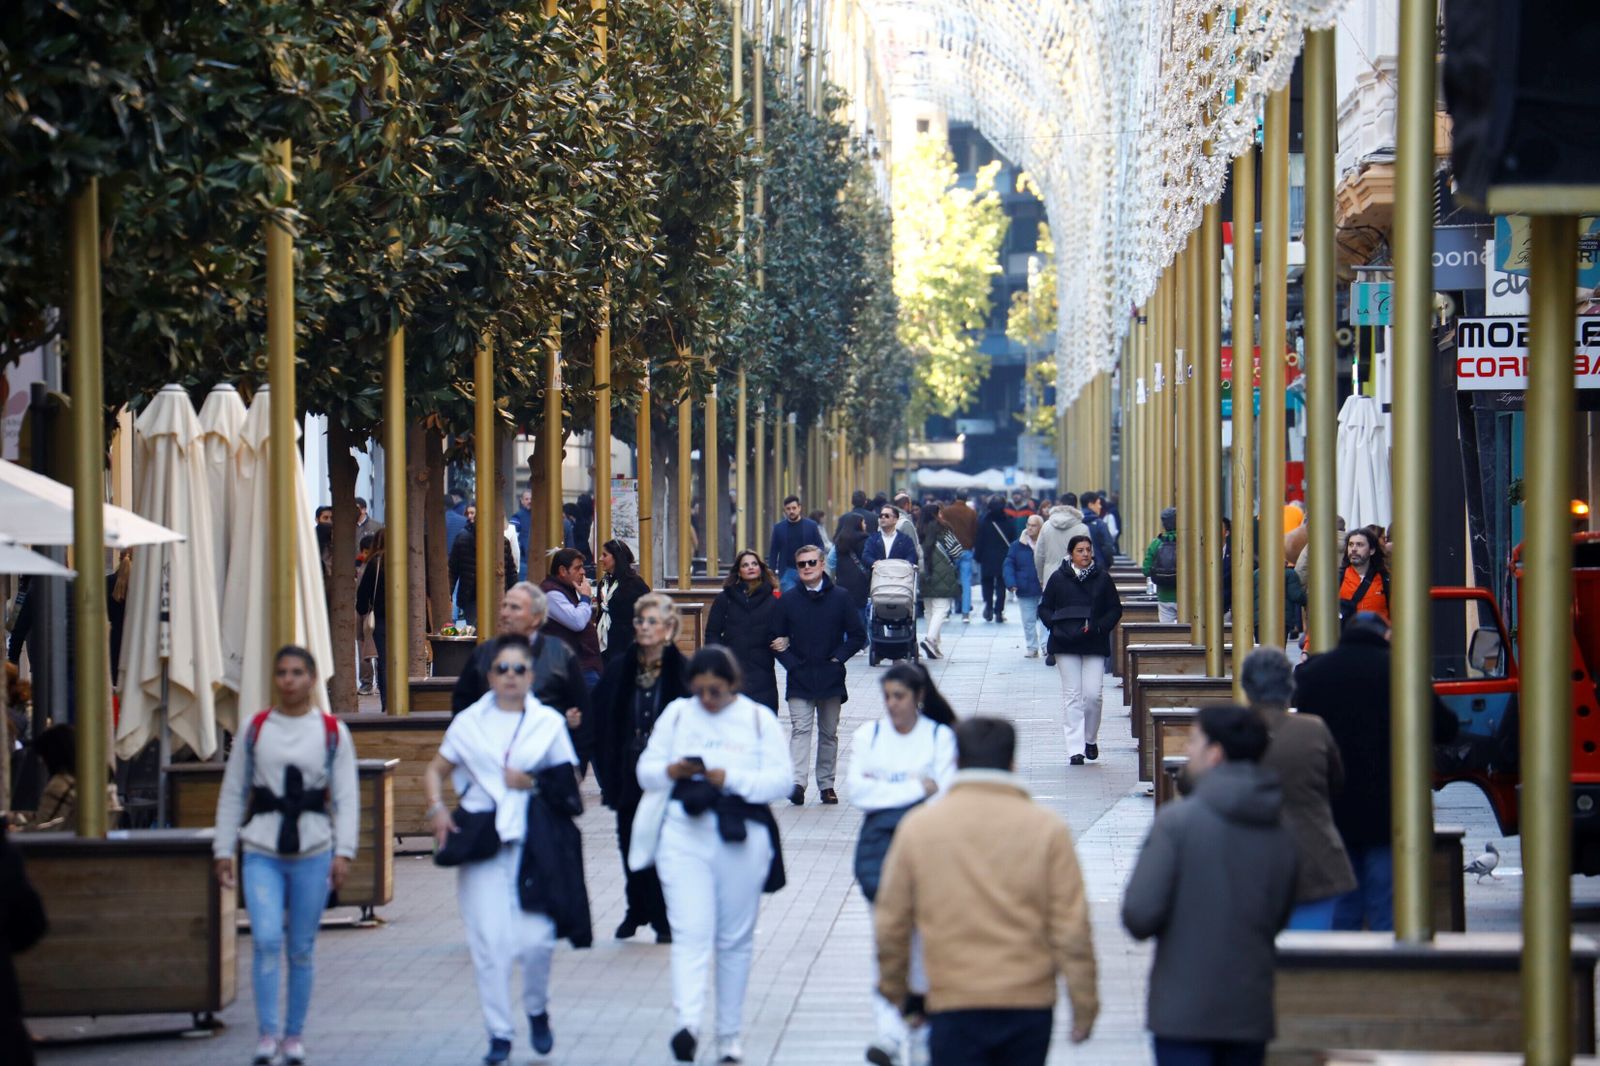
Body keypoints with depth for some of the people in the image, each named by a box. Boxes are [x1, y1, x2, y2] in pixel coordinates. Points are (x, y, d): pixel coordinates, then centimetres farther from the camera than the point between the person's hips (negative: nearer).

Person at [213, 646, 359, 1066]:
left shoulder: (333, 732, 5)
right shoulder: (253, 730, 7)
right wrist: (223, 850, 6)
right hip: (262, 852, 0)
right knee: (266, 939, -16)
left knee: (301, 949, 5)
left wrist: (343, 852, -6)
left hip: (313, 852, 0)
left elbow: (346, 796, 3)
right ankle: (267, 1032, -9)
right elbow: (232, 792, 10)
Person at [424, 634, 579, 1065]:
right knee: (488, 941, -4)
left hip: (533, 842, -1)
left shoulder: (549, 722, 8)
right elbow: (435, 771, 16)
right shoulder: (469, 721, 10)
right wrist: (438, 808, -3)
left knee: (536, 939, -8)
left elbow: (570, 780, 10)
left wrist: (534, 783, -8)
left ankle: (537, 1010, 21)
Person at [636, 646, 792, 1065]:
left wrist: (730, 778, -19)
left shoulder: (758, 719, 2)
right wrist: (671, 771, -14)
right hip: (685, 835, 0)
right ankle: (688, 1023, -26)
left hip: (743, 839, 0)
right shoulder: (676, 714, 8)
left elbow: (781, 780, -5)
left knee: (736, 939, 8)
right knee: (690, 933, -13)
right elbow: (645, 772, 9)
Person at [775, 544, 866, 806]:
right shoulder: (788, 601, 3)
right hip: (799, 680, -1)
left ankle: (826, 784, 18)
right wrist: (791, 663, -7)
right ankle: (797, 783, -25)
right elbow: (778, 638, 7)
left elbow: (858, 635, 4)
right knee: (800, 729, -13)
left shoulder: (840, 598, 2)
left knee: (829, 733, 9)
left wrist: (838, 658, -6)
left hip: (831, 678, 1)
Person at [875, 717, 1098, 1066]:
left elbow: (890, 923, 7)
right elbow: (1071, 928, -3)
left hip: (953, 1007, -1)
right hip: (1030, 1003, 1)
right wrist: (1084, 1004, 6)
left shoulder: (917, 827, 1)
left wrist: (895, 991, 21)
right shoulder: (1046, 828, -2)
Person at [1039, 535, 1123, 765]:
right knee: (1072, 697, -3)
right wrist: (1056, 627, -10)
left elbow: (1115, 609, 8)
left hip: (1095, 645, 0)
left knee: (1093, 695, -7)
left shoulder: (1102, 578, 6)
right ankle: (1075, 749, -2)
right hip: (1065, 645, 0)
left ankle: (1090, 739, 18)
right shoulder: (1058, 578, 4)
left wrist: (1099, 627, -8)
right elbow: (1044, 608, 8)